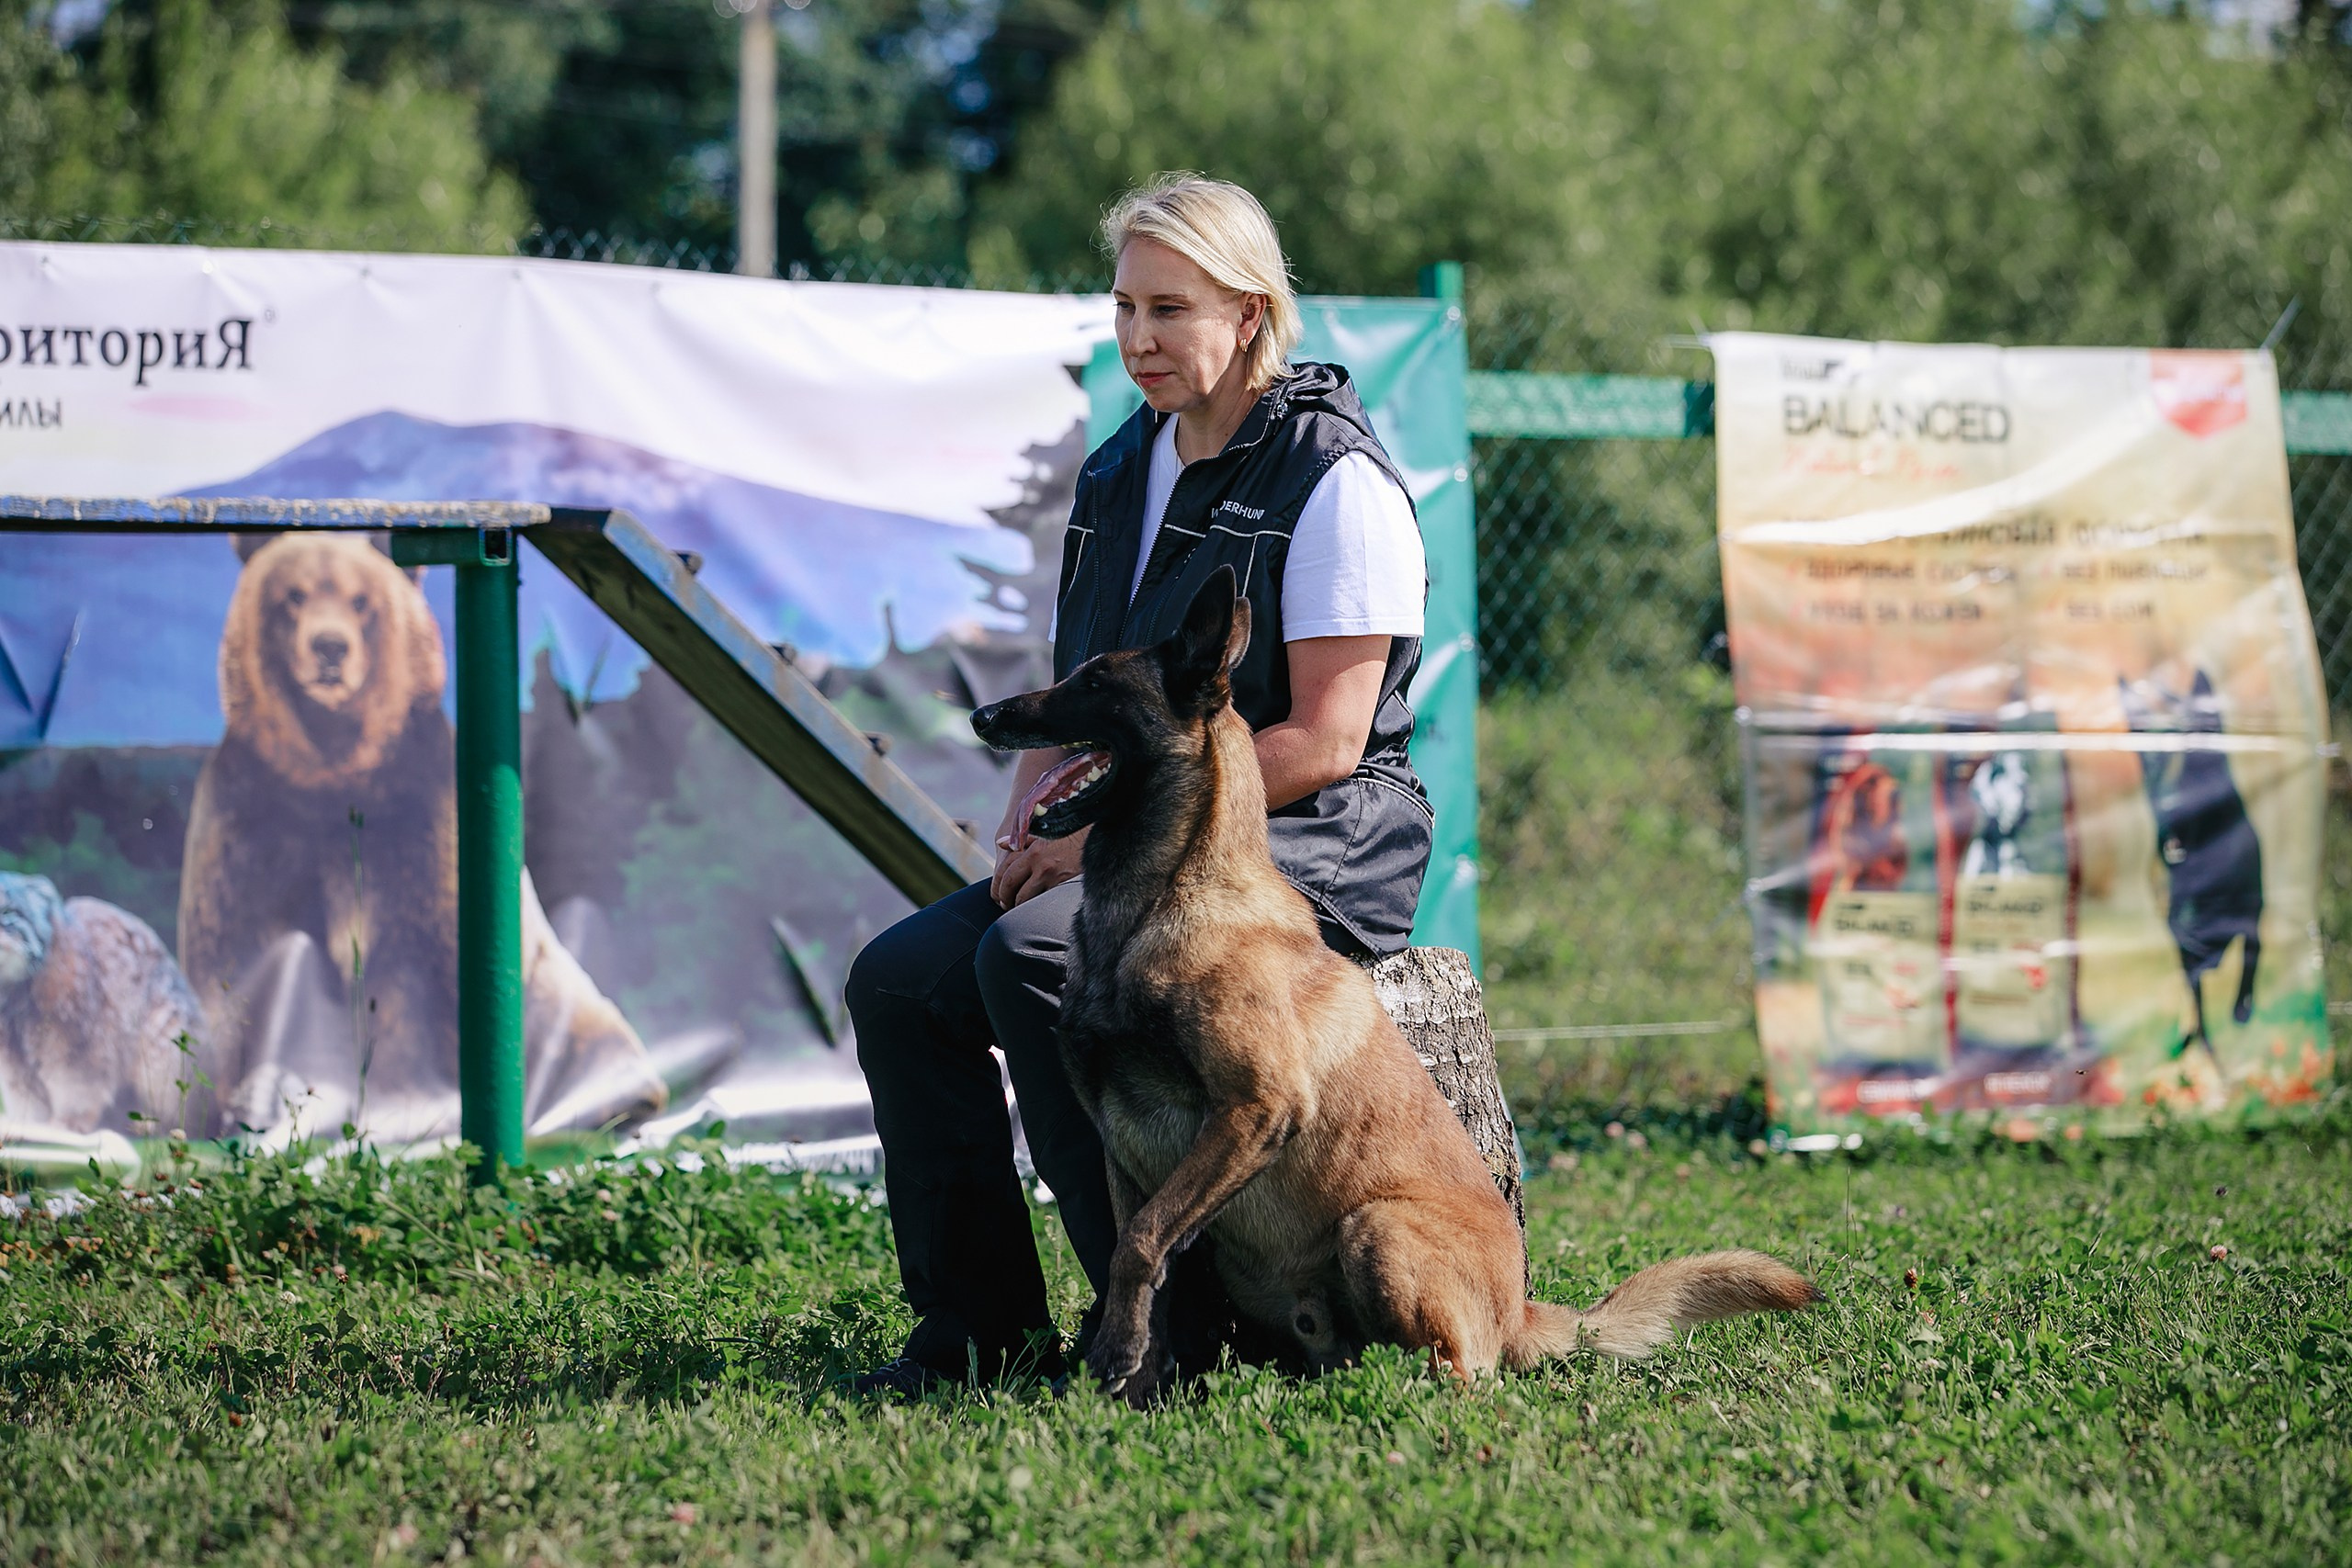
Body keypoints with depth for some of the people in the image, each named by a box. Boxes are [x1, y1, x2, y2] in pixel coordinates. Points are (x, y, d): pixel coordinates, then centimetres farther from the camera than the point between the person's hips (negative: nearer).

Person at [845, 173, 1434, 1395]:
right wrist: (1030, 818, 0)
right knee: (897, 977, -10)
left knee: (1033, 954, -30)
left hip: (1310, 846, -8)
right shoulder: (1120, 471, 15)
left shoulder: (1336, 478, -11)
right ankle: (981, 1323, -6)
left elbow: (1321, 742, -16)